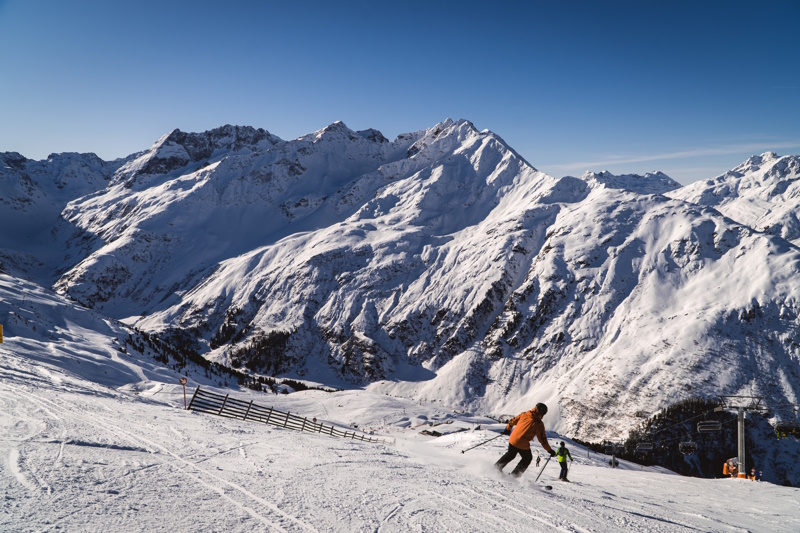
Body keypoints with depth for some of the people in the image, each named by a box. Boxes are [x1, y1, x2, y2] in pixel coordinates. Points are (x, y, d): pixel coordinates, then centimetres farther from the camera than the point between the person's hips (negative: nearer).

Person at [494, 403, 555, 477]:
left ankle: (497, 466, 31)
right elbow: (542, 439, -6)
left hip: (512, 440, 4)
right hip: (523, 445, -4)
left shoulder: (524, 414, 4)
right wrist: (550, 450, 4)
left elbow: (513, 421, 14)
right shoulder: (539, 424, -8)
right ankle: (514, 474, 19)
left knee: (510, 455, 32)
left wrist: (507, 429, 31)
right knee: (528, 459, 23)